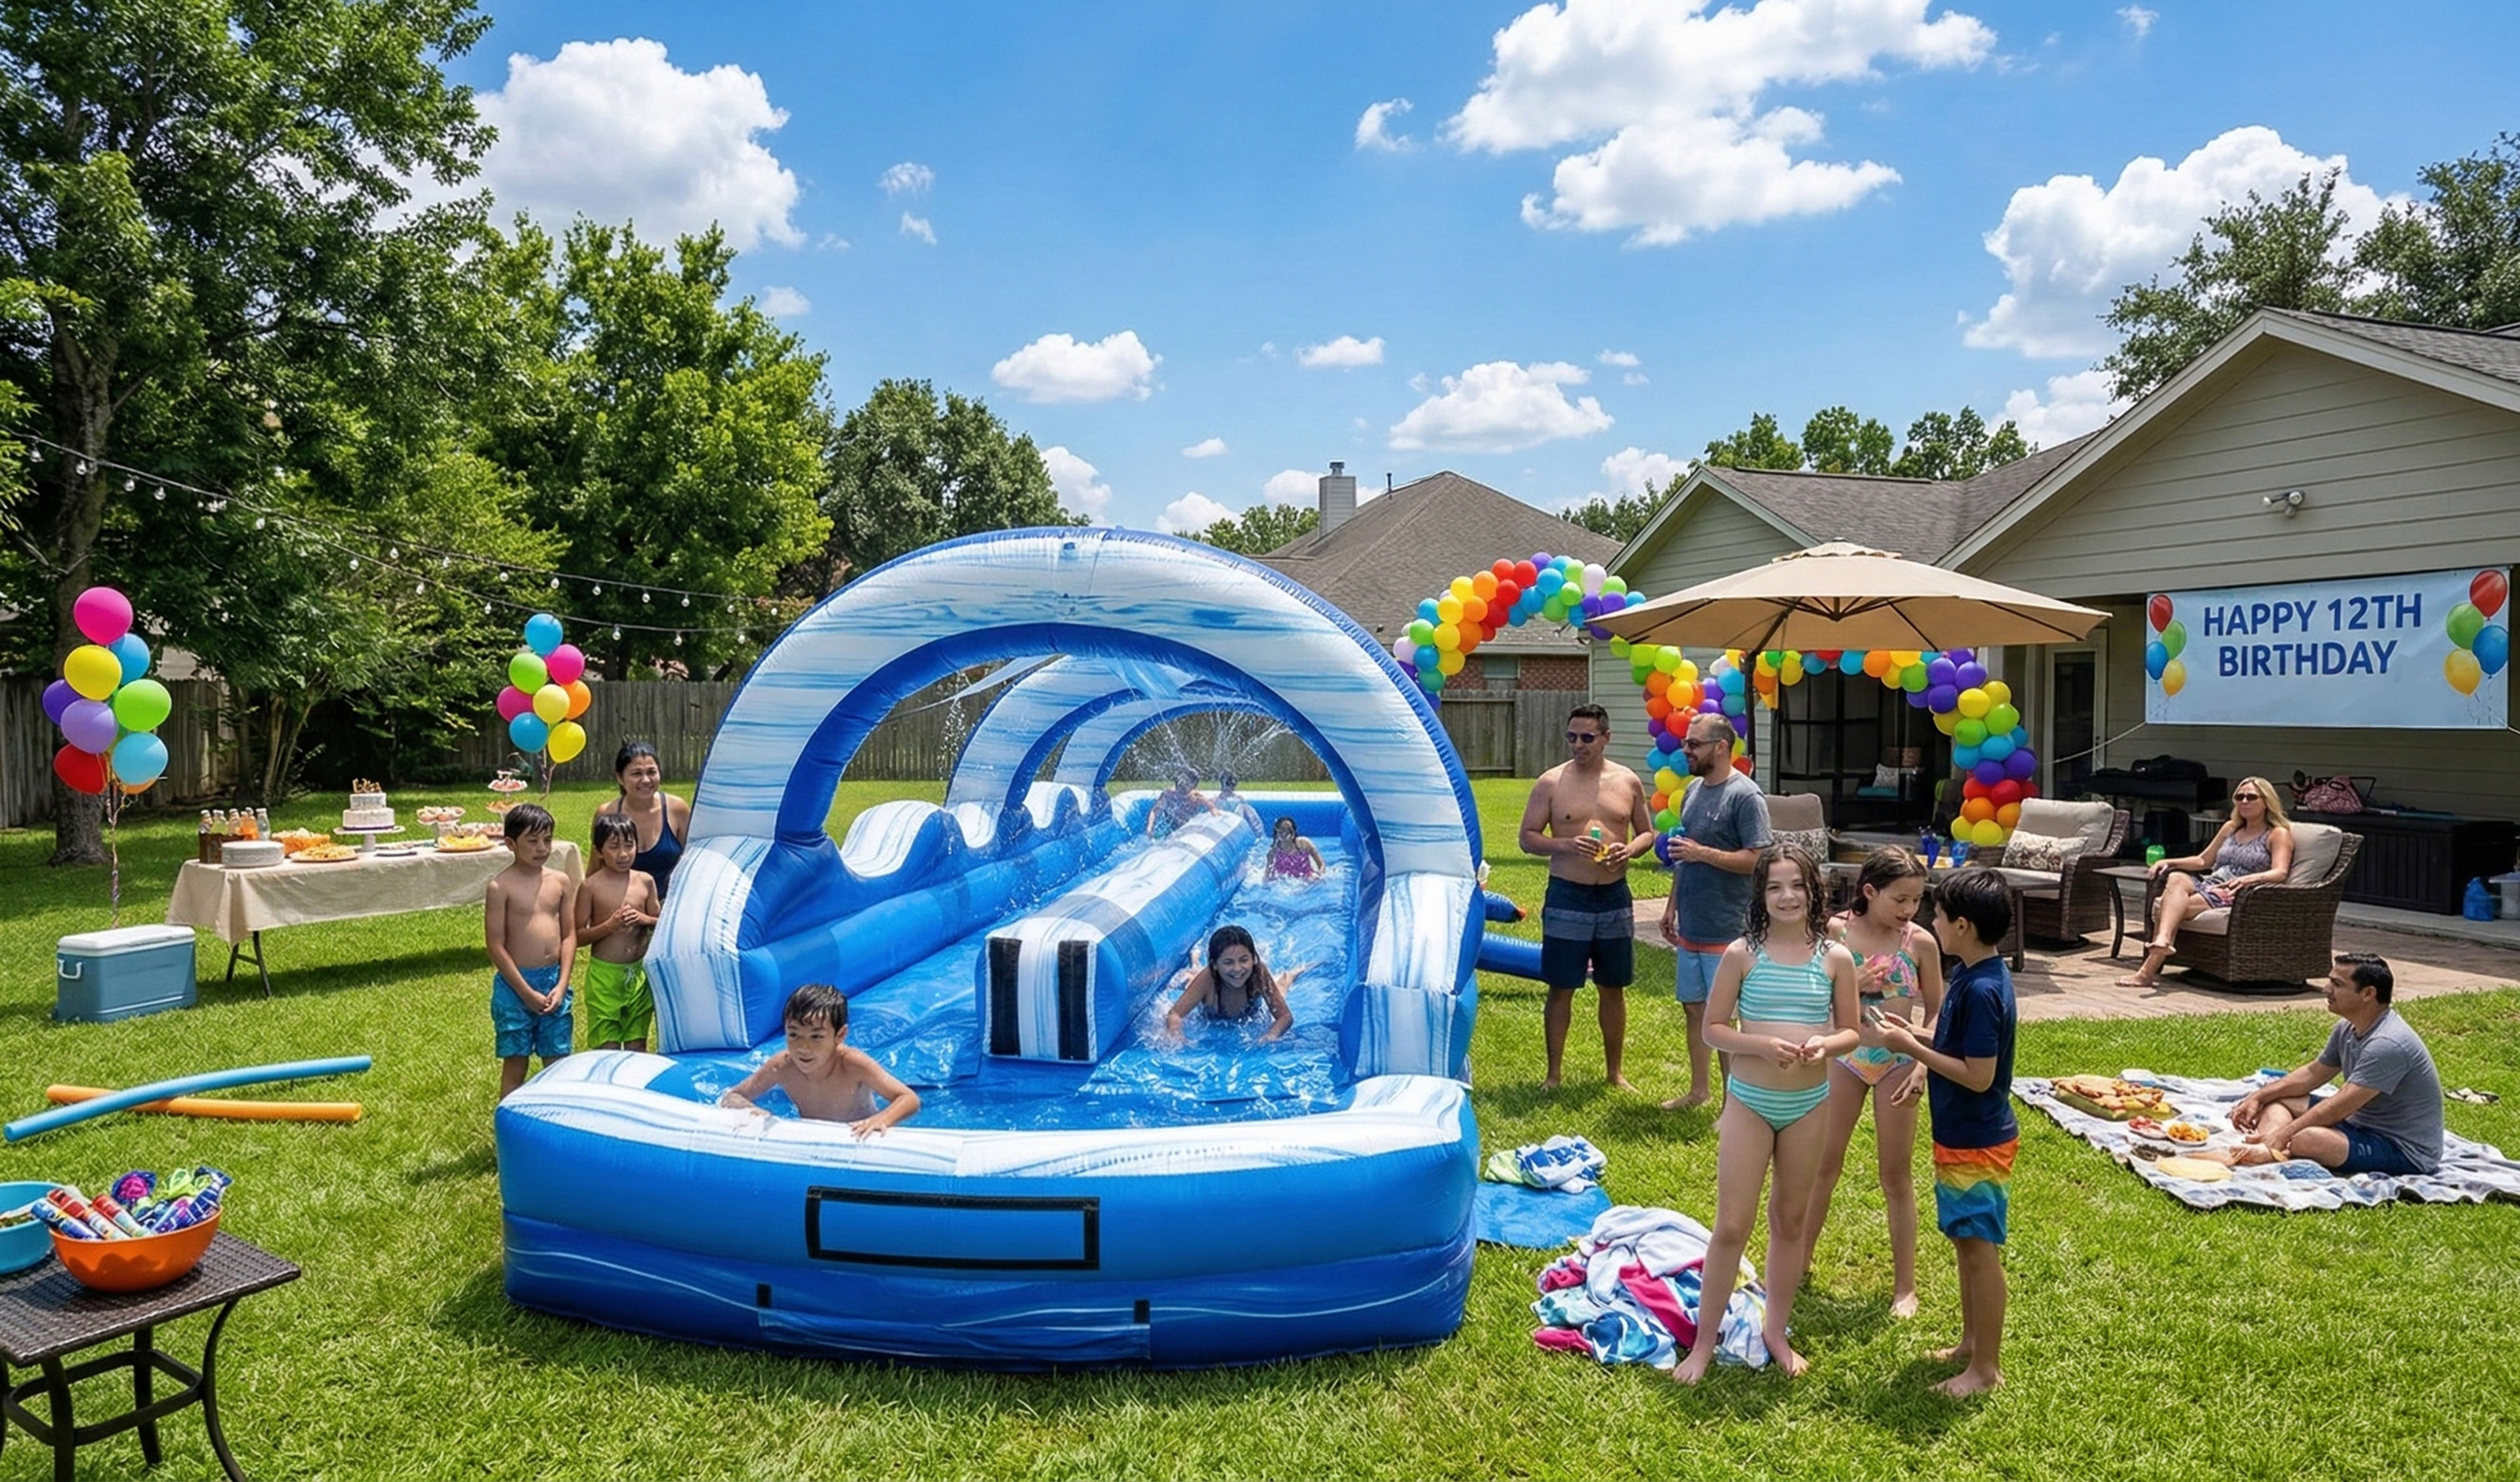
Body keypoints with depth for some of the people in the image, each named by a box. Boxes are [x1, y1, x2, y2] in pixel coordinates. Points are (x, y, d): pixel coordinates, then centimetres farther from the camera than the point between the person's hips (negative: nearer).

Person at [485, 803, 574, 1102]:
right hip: (515, 984, -4)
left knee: (558, 1061, 8)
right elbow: (496, 946, -10)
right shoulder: (501, 886, -9)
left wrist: (561, 984, -5)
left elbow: (569, 934, 5)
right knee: (515, 1063, 6)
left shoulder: (560, 881, 4)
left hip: (553, 980, 4)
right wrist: (527, 993, -12)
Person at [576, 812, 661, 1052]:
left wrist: (644, 919, -11)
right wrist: (610, 925, -21)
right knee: (607, 1046, 1)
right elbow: (578, 937, -7)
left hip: (639, 972, 3)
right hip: (604, 973, -3)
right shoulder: (592, 886, -7)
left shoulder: (645, 882, 2)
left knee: (638, 1043, 10)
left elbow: (660, 923, 10)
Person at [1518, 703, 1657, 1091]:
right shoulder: (1551, 783, -4)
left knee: (1613, 988, 12)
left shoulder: (1628, 782, 3)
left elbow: (1647, 831, 12)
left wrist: (1629, 849, -10)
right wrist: (1567, 845, -20)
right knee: (1561, 989, 4)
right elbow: (1528, 838, -3)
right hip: (1567, 898, -2)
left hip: (1615, 898, 2)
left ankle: (1615, 1072, 26)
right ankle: (1555, 1073, 17)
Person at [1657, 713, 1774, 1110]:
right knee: (1693, 1007, 16)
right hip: (1690, 926, 8)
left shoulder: (1745, 796, -15)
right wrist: (1672, 906, 17)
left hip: (1726, 932, -8)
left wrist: (1702, 853, -22)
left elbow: (1759, 859, -21)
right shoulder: (1694, 789, 11)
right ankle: (1698, 1090, 30)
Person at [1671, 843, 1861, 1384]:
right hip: (1750, 1101, -2)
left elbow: (1851, 1032, 6)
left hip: (1809, 1104, 2)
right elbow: (1713, 1027, -4)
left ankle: (1776, 1331, 32)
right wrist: (1761, 1044, -21)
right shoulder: (1742, 954, -7)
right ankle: (1705, 1339, 14)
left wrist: (1825, 1044, -16)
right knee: (1732, 1225, 0)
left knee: (1790, 1221, 16)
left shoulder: (1835, 958, -1)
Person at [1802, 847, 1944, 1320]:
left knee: (1897, 1174, 8)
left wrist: (1923, 1066, -11)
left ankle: (1905, 1285, 21)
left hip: (1897, 1063, -1)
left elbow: (1936, 1011, -2)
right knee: (1823, 1164, 12)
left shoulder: (1920, 942, -10)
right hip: (1844, 1058, 1)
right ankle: (1797, 1262, 29)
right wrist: (1852, 985, -22)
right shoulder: (1836, 932, -9)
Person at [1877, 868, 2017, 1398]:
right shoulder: (1974, 977, 4)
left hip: (1977, 1144, -10)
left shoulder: (1982, 990, -25)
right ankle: (1971, 1342, 33)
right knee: (1966, 1244, 20)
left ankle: (1987, 1366, 15)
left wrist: (1913, 1049, -20)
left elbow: (1980, 1076, -25)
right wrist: (1918, 1043, 4)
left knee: (1981, 1250, 2)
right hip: (1959, 1136, 10)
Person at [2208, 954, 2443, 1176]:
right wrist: (2258, 1098, 6)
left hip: (2405, 1151, -10)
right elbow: (2314, 1073, 18)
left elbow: (2340, 1107, -28)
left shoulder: (2388, 1044, -25)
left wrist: (2282, 1135, -28)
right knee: (2276, 1100, 4)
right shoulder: (2347, 1029, 6)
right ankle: (2261, 1153, -25)